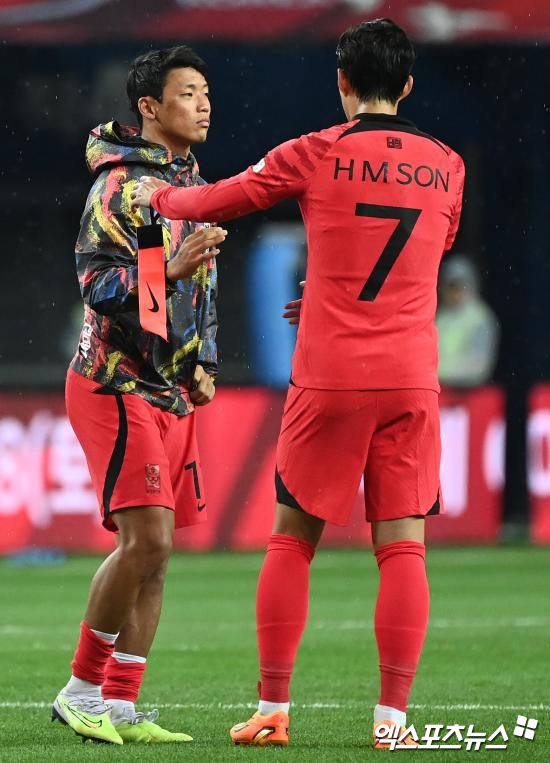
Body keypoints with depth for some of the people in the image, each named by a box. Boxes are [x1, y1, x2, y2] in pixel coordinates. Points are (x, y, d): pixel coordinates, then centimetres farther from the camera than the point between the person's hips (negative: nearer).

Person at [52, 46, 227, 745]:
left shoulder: (193, 186, 16)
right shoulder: (122, 183, -11)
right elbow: (97, 284, -18)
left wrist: (202, 365, 17)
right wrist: (168, 271, -30)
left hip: (171, 391, 9)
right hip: (117, 383, -9)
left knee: (150, 550, 5)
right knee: (147, 538, -17)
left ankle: (121, 706, 9)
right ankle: (80, 691, -5)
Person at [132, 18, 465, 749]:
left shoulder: (317, 154, -3)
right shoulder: (445, 167, 7)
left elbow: (219, 201, 6)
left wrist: (158, 196, 26)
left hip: (328, 380, -2)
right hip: (411, 380, 2)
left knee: (292, 538, 9)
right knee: (403, 545, 0)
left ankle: (272, 710, 8)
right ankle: (392, 717, -6)